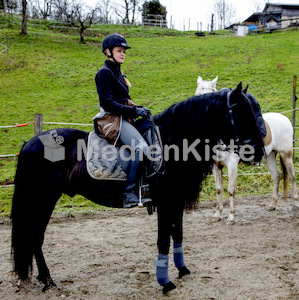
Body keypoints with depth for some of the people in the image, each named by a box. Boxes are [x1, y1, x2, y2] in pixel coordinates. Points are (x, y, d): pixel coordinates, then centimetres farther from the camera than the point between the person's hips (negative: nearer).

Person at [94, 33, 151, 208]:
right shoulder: (104, 73, -7)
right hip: (112, 120, -10)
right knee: (141, 147, -27)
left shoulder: (118, 72, 21)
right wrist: (134, 111, -19)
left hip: (123, 118, 10)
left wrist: (138, 109, 7)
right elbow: (107, 103, -17)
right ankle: (130, 194, -26)